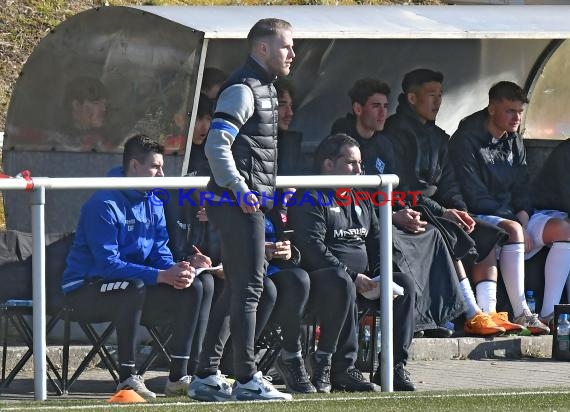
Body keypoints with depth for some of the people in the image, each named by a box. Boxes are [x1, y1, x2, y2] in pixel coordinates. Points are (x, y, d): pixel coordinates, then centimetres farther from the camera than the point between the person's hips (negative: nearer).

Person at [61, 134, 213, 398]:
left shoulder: (153, 204, 8)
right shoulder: (104, 205, -19)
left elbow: (160, 255, 4)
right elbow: (107, 263, -27)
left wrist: (177, 271, -21)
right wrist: (161, 276, -33)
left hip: (134, 288, 8)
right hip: (87, 289, -8)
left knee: (191, 289, -8)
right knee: (134, 286, -38)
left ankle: (178, 377, -6)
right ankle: (127, 377, -33)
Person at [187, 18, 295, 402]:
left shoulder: (265, 88, 19)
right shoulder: (242, 89, -13)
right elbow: (216, 145, -22)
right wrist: (240, 189, -26)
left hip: (250, 200, 10)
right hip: (240, 202, -10)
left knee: (236, 289, 12)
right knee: (248, 288, -9)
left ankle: (205, 374, 16)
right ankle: (247, 380, -8)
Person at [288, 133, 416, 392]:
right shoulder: (310, 199, -5)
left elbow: (376, 242, 23)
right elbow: (312, 249, -17)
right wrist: (352, 276, -23)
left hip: (361, 278, 8)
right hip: (319, 280, -8)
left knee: (404, 283, -10)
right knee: (341, 284, -39)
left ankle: (395, 365, -11)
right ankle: (342, 368, -34)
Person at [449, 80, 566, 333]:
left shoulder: (514, 142, 15)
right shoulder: (466, 140, -10)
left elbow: (522, 189, 15)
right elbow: (473, 196, -16)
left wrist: (523, 216, -8)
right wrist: (516, 223, -19)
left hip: (512, 215, 8)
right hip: (480, 217, -8)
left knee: (562, 228, -13)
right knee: (512, 230, -38)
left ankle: (549, 312, -19)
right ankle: (521, 315, -39)